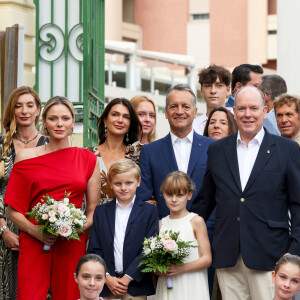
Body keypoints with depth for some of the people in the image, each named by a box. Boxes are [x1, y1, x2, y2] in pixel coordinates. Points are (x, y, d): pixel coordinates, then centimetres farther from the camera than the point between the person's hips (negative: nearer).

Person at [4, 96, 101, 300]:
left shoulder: (88, 159, 9)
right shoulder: (27, 157, 6)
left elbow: (94, 209, 12)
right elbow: (13, 210, 6)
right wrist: (36, 231, -11)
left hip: (73, 244, 1)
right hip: (34, 243, -1)